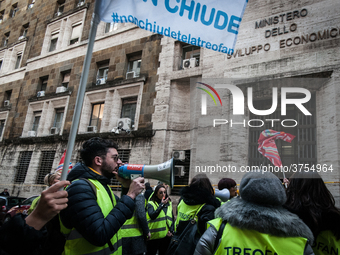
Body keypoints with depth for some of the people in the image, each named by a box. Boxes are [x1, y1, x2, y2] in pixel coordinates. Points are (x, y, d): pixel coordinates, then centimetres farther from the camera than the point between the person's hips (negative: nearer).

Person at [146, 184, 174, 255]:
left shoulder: (169, 203, 7)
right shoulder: (151, 203, -8)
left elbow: (172, 218, 14)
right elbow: (152, 216, -24)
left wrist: (171, 230, 2)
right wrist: (162, 205, -24)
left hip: (166, 236, 4)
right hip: (154, 236, -4)